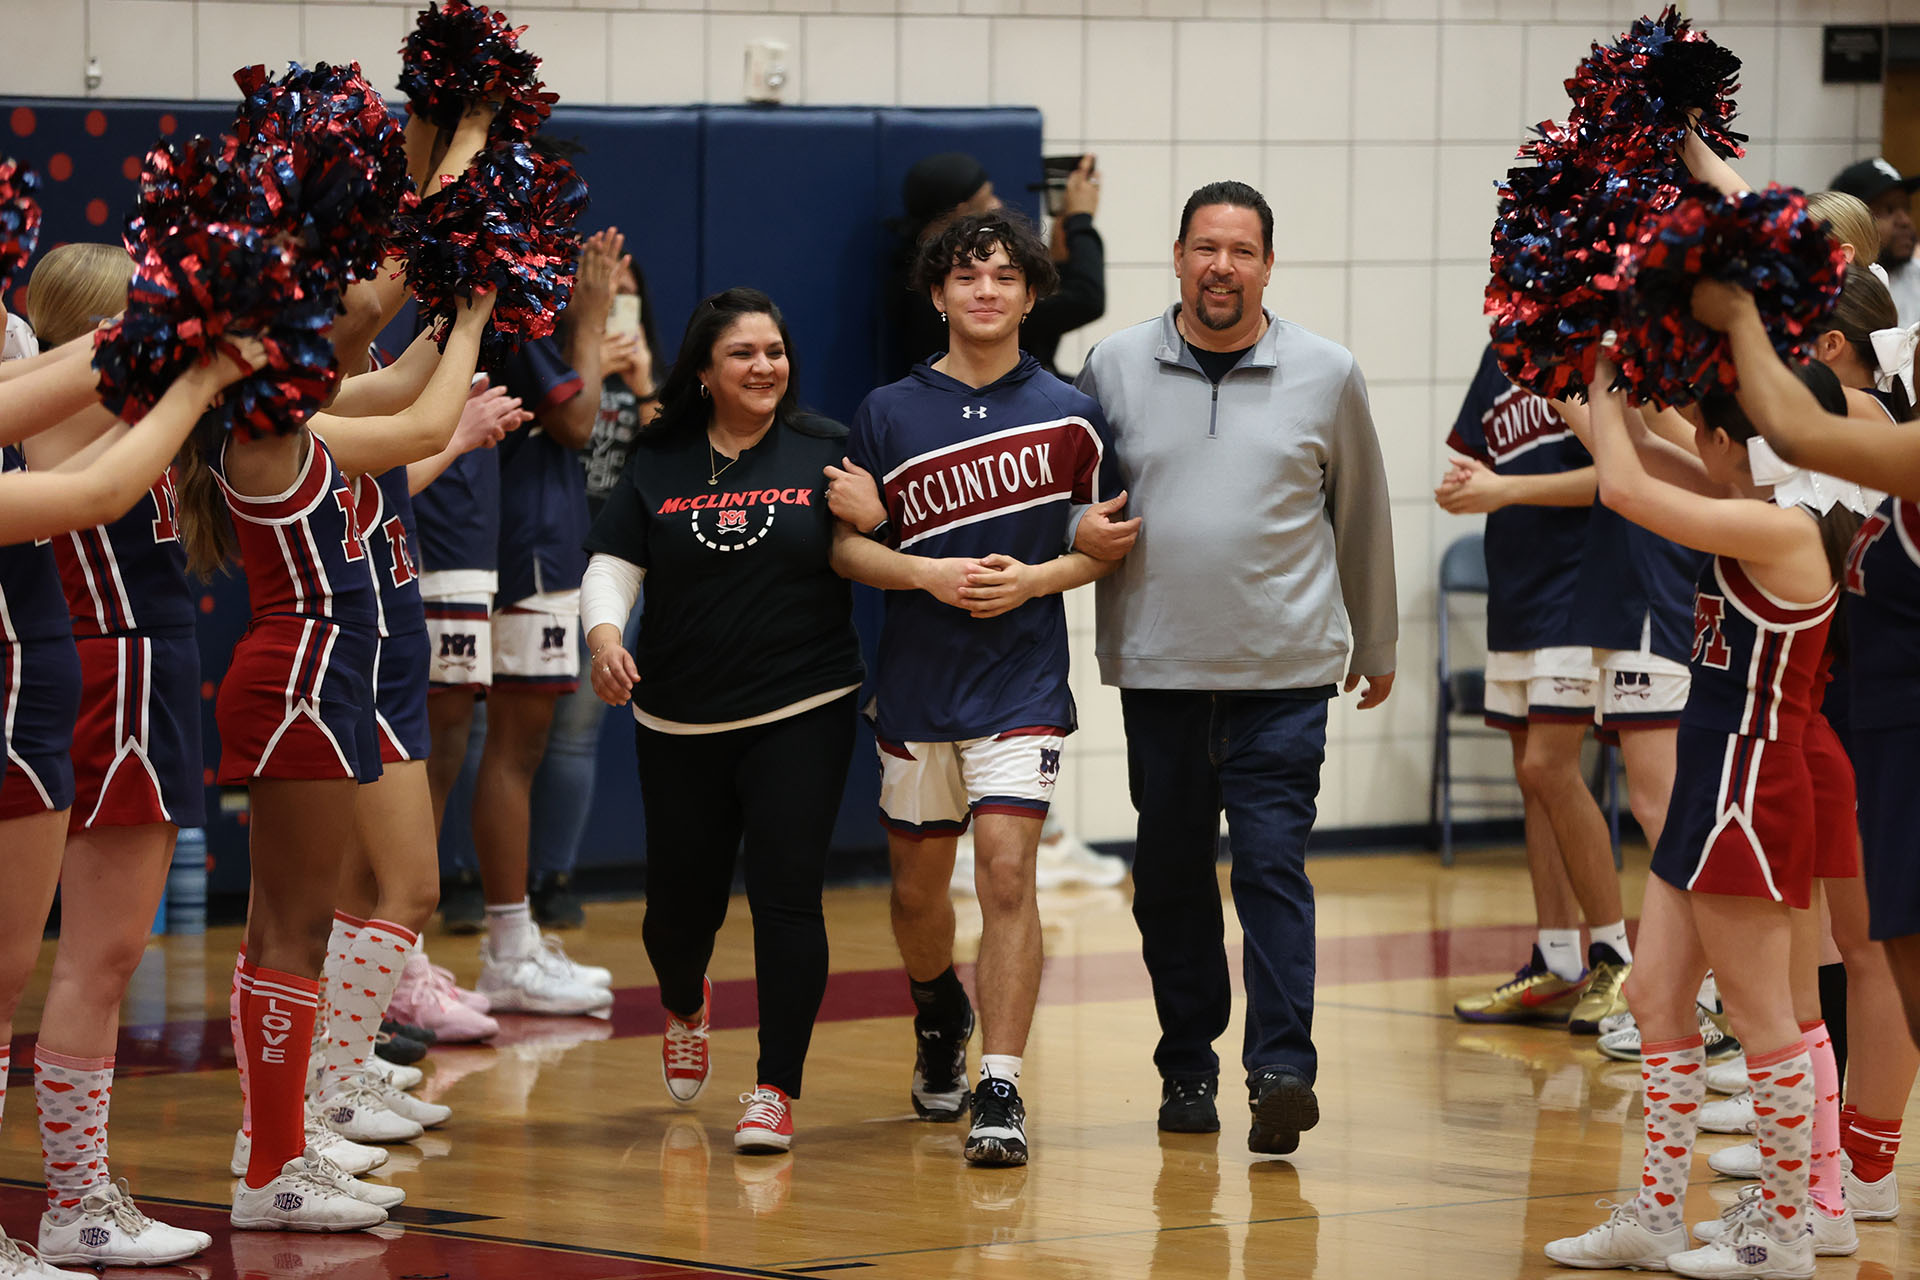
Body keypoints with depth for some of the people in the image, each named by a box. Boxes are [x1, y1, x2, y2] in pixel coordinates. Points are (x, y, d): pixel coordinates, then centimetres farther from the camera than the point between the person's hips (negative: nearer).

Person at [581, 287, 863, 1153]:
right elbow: (613, 563, 4)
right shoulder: (658, 465, 5)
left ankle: (776, 1090, -4)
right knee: (680, 901, 10)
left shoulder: (826, 452, 1)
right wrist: (604, 633, -15)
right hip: (680, 723, 2)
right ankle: (684, 1008, 45)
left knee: (787, 894, -11)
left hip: (802, 715, -2)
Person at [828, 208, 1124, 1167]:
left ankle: (1000, 1090, -15)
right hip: (915, 684, 2)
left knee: (1007, 872, -15)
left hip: (1023, 683, -2)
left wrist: (1033, 579, -10)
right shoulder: (887, 414, 2)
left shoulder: (1069, 416, 1)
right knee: (917, 885, 13)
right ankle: (938, 1014, 44)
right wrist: (928, 573, -13)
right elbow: (846, 545, 3)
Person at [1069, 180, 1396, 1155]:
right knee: (1171, 874, 7)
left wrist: (1375, 645, 20)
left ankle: (1282, 1067, -13)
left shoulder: (1326, 374, 3)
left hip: (1283, 671, -2)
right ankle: (1187, 1066, 18)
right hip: (1158, 669, 2)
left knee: (1271, 864, -10)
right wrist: (1077, 529, -6)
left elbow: (1361, 517, 13)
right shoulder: (1115, 367, 5)